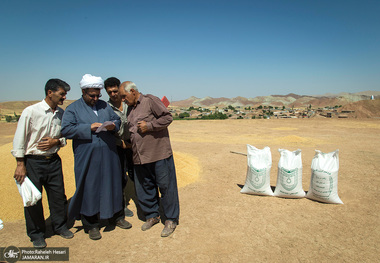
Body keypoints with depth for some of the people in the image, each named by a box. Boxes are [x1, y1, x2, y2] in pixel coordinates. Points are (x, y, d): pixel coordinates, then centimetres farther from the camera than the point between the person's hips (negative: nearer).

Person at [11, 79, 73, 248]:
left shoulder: (61, 114, 2)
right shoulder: (31, 111, -12)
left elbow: (65, 136, 14)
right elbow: (19, 139, -9)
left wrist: (57, 141, -9)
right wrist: (20, 165, -9)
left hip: (53, 160, 4)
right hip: (33, 162, -4)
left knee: (58, 195, 11)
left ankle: (60, 226, 33)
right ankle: (36, 234, 28)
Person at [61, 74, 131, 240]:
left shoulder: (105, 106, 13)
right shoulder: (73, 109, 0)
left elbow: (117, 119, 15)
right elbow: (66, 130, -11)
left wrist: (113, 125, -9)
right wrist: (89, 127, -19)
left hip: (108, 156, 4)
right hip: (87, 159, -4)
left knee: (112, 184, 12)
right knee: (90, 188, 4)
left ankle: (117, 216, 31)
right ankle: (92, 225, 20)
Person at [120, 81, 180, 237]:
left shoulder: (150, 101, -6)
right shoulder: (130, 109, 17)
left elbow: (168, 117, -12)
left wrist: (149, 125, -16)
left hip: (159, 155, -7)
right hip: (140, 157, 8)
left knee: (166, 187, 2)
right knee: (143, 188, 14)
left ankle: (171, 220, 17)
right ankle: (152, 215, 33)